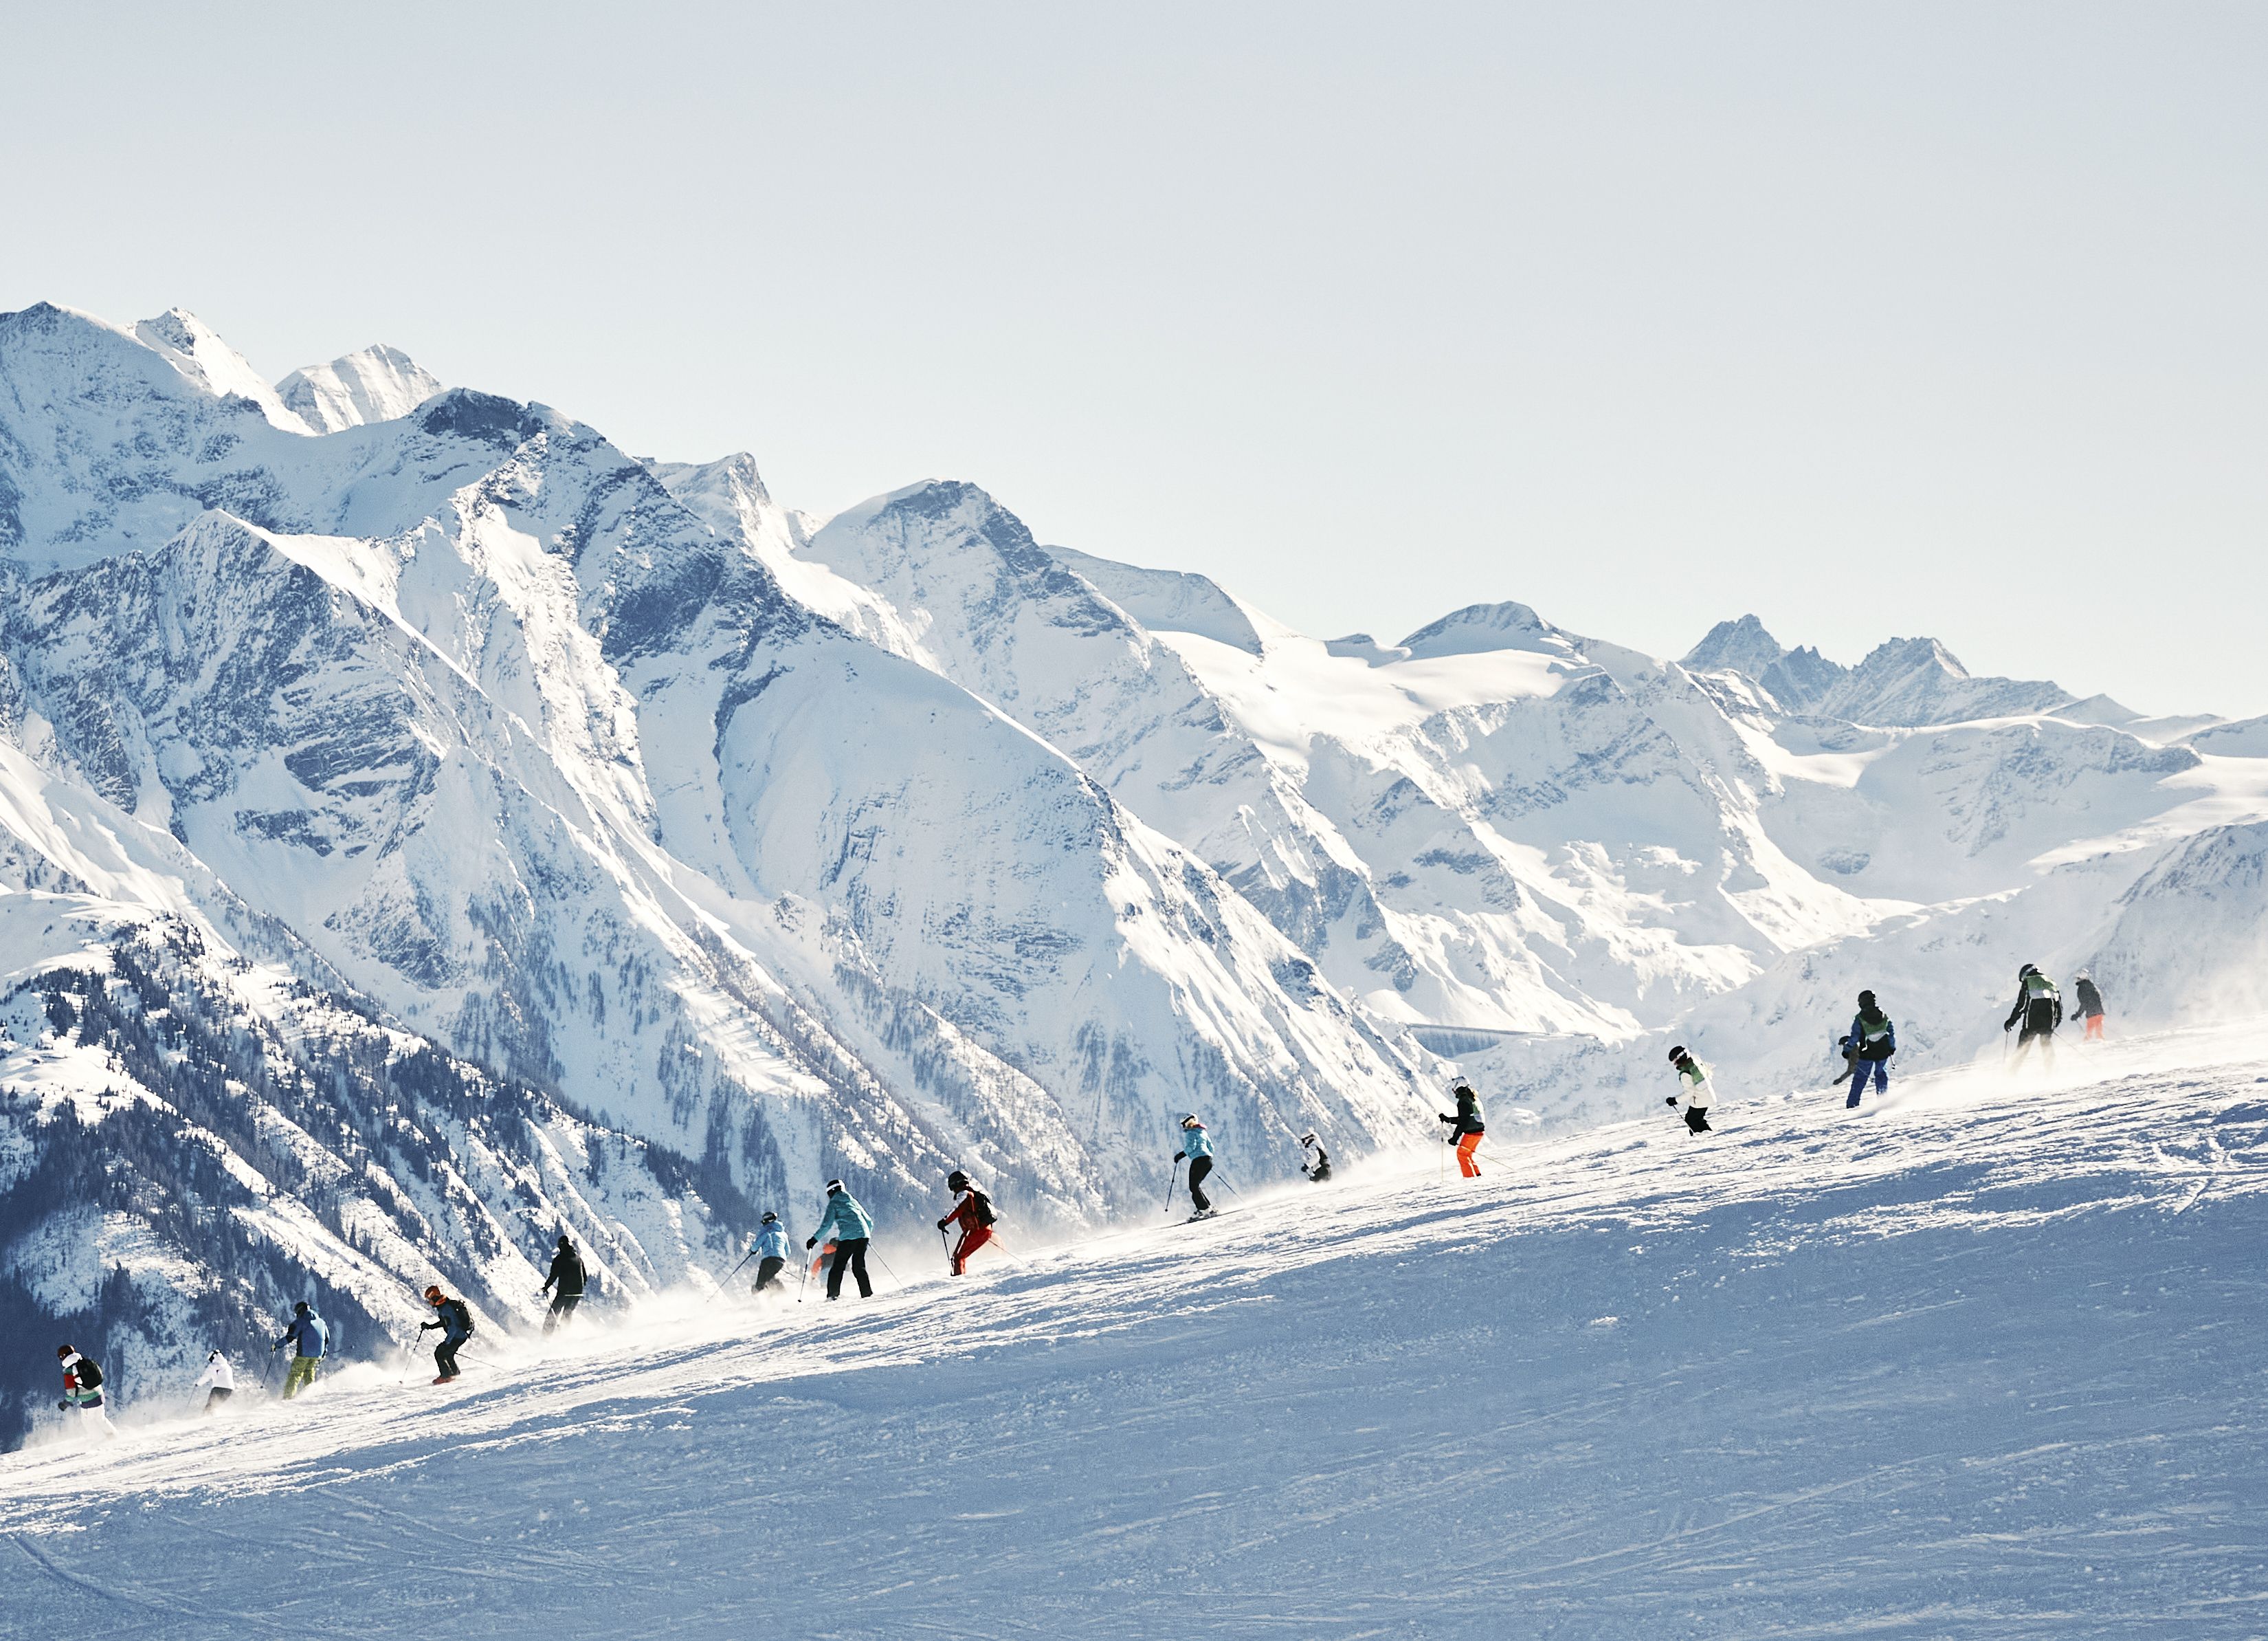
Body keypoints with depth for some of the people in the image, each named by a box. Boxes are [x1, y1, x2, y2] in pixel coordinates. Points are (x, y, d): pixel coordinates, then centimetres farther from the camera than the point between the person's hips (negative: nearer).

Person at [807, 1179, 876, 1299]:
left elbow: (827, 1225, -4)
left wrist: (814, 1239, 1)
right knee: (859, 1266, 12)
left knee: (838, 1266, 1)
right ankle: (867, 1293, 1)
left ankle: (833, 1294, -8)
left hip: (847, 1236, -5)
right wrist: (867, 1233, 45)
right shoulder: (853, 1201, 24)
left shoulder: (834, 1204, 6)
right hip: (863, 1235, 5)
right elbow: (869, 1221, 26)